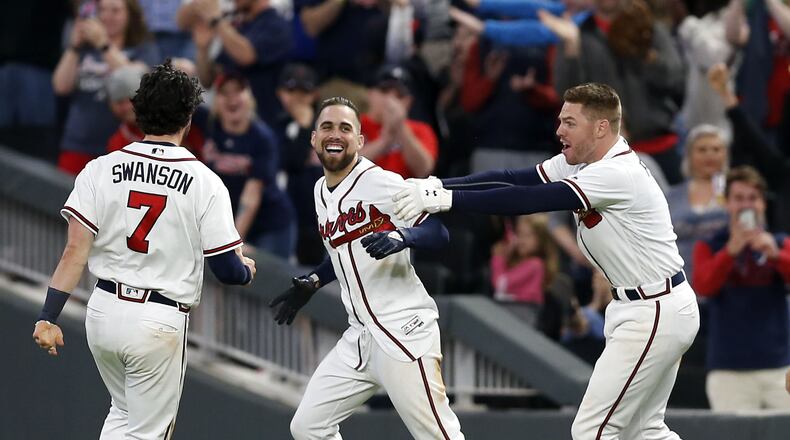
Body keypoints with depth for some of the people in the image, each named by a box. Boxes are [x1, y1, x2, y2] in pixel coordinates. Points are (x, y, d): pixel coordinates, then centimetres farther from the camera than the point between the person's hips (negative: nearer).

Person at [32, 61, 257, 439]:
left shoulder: (100, 170, -1)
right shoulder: (205, 183, -7)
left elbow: (75, 251, -7)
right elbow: (227, 269, -5)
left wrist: (48, 317, -7)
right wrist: (248, 270, 18)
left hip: (104, 310, 4)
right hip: (159, 323, -4)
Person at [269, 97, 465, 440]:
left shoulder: (381, 182, -10)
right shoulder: (322, 192, 14)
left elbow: (439, 233, -16)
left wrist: (400, 238, -33)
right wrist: (311, 284, 18)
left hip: (404, 331, -8)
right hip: (359, 339, 8)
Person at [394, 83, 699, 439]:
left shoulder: (617, 175, -23)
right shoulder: (579, 163, 6)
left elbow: (528, 200, -28)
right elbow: (513, 179, -2)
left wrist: (446, 199, -29)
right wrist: (437, 185, -14)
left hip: (655, 314, -10)